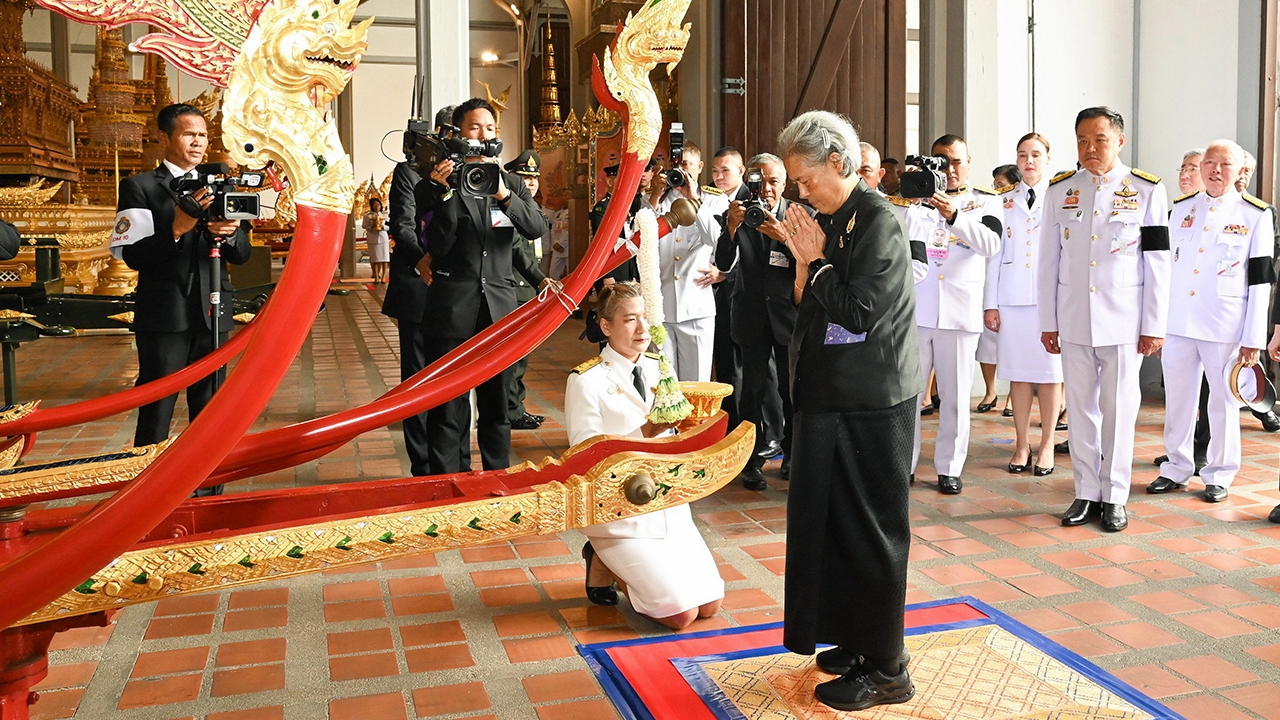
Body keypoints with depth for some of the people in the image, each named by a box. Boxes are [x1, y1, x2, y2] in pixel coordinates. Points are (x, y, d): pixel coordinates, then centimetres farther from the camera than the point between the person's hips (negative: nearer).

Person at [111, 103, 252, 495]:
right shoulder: (140, 187, -1)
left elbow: (242, 255, 8)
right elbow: (133, 256, -10)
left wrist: (229, 234, -14)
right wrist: (176, 229, -24)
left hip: (212, 312, 4)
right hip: (164, 315, -4)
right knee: (155, 417, -1)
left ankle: (209, 496, 21)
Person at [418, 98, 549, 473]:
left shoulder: (511, 183, 12)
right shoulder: (437, 184, 1)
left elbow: (537, 227, -4)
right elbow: (437, 245, -9)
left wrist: (504, 195, -19)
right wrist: (446, 193, -18)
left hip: (499, 308, 3)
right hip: (452, 310, -3)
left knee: (497, 407, 12)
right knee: (447, 410, 2)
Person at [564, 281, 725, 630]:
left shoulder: (658, 368, 6)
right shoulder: (586, 381, -12)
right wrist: (646, 431, -27)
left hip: (668, 506, 6)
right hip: (620, 513, -6)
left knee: (709, 604, 1)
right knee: (681, 613, -11)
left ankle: (624, 562, 20)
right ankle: (604, 564, 11)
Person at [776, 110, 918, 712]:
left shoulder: (877, 221, -14)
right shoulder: (831, 221, 10)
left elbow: (858, 313, -21)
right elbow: (806, 305, 11)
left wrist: (816, 261, -10)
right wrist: (803, 261, -5)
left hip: (871, 404, -8)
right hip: (832, 397, 8)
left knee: (869, 527, 0)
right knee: (832, 518, 15)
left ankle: (885, 668, 13)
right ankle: (856, 639, 31)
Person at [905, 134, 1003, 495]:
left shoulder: (984, 201, 8)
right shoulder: (919, 198, 11)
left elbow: (991, 244, -11)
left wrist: (954, 216, -25)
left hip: (959, 313, -1)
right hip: (914, 309, 1)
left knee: (955, 394, 4)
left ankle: (949, 468, 14)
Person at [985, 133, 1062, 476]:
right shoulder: (1005, 200, 12)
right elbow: (994, 253, 9)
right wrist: (990, 303, 3)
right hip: (1012, 296, 2)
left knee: (1050, 372, 1)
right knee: (1018, 373, 4)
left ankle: (1047, 445, 10)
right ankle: (1022, 444, 13)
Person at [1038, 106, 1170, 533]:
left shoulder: (1147, 190, -1)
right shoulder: (1060, 190, 5)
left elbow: (1158, 264, -2)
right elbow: (1048, 261, 6)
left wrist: (1154, 326, -4)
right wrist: (1048, 322, 4)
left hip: (1123, 318, -2)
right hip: (1073, 318, 2)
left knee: (1119, 409, 4)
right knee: (1080, 407, 8)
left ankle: (1114, 496, 15)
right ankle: (1086, 493, 18)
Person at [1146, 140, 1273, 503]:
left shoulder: (1256, 214, -1)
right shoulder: (1180, 208, 9)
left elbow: (1261, 281, -3)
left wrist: (1253, 339, -8)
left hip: (1225, 325, -3)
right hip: (1177, 322, 3)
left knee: (1223, 402, 6)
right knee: (1177, 399, 9)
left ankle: (1219, 474, 19)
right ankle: (1177, 469, 23)